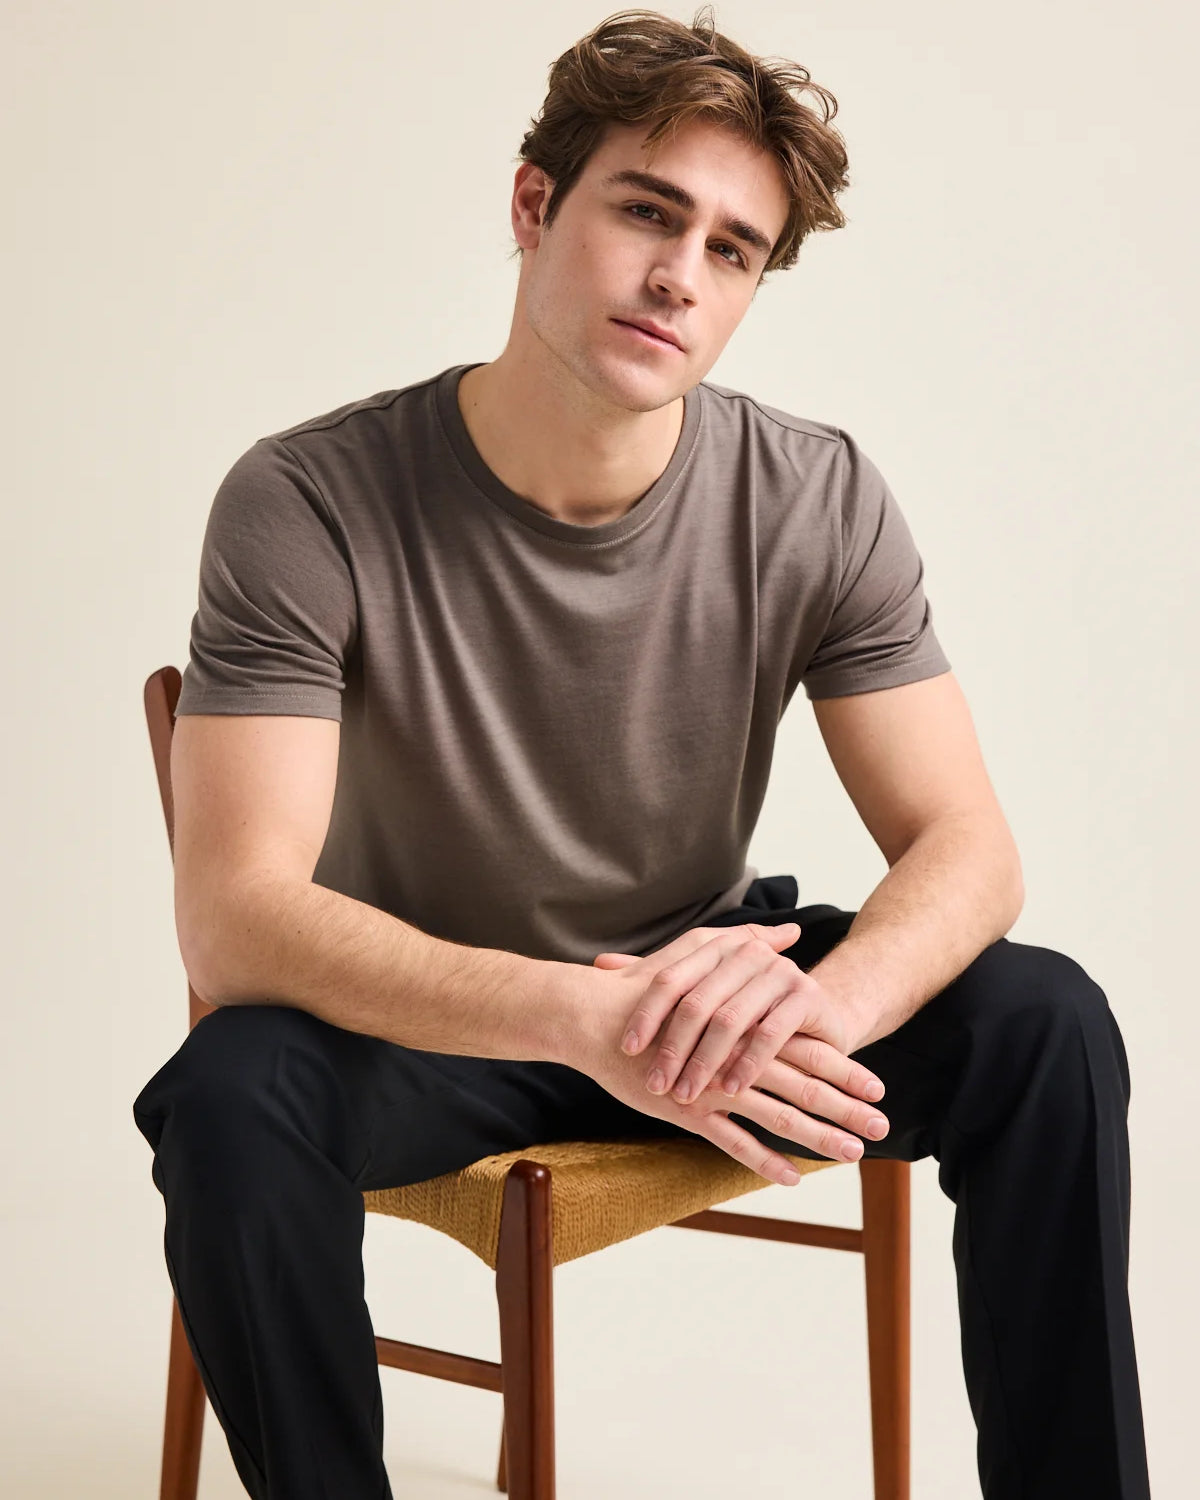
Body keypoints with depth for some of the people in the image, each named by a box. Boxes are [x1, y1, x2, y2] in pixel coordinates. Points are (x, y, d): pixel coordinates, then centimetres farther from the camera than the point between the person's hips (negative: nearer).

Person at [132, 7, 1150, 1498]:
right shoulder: (305, 505, -21)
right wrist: (581, 1014, -43)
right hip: (429, 1019, -2)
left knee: (1044, 1022, -20)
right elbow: (234, 917, -28)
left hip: (704, 974, 2)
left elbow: (965, 846, -14)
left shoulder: (817, 500, -12)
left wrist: (824, 998, -38)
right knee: (230, 1096, -33)